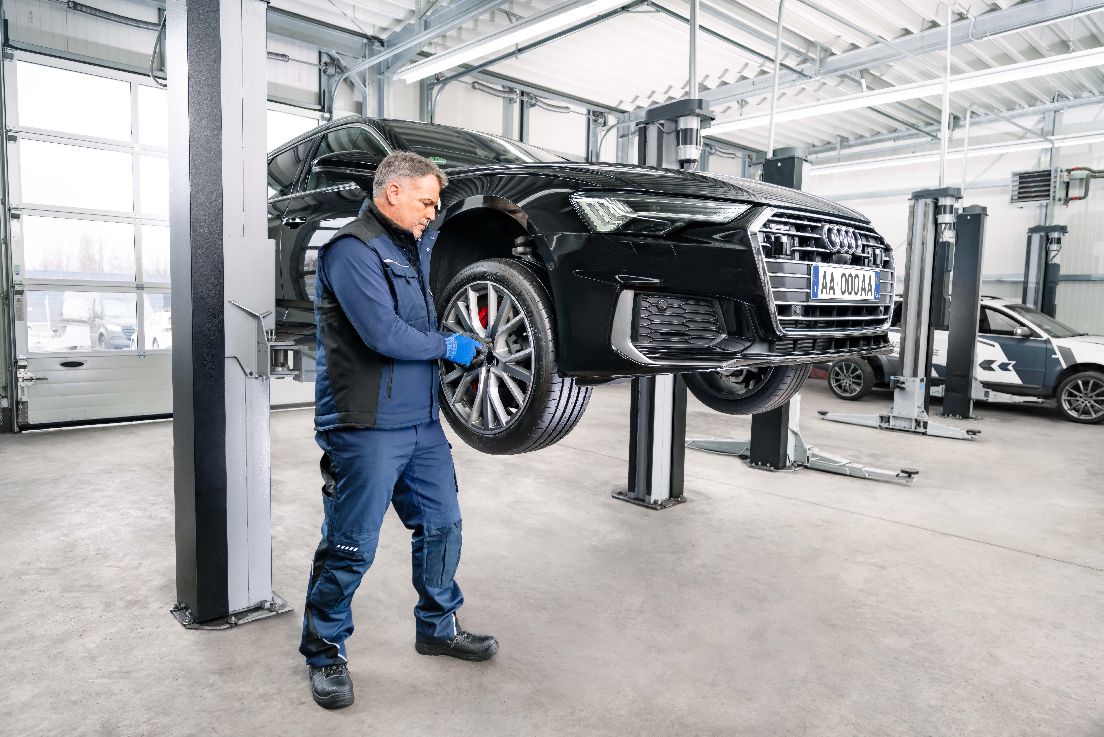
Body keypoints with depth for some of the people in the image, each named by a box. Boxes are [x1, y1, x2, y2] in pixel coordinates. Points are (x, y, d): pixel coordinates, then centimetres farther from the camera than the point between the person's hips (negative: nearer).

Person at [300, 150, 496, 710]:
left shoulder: (415, 245, 15)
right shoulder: (353, 250, -13)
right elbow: (384, 334, -23)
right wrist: (448, 345, -10)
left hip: (421, 422, 9)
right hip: (366, 428, -9)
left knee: (441, 526, 15)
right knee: (351, 548, 1)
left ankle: (437, 627, 34)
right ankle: (325, 653, 22)